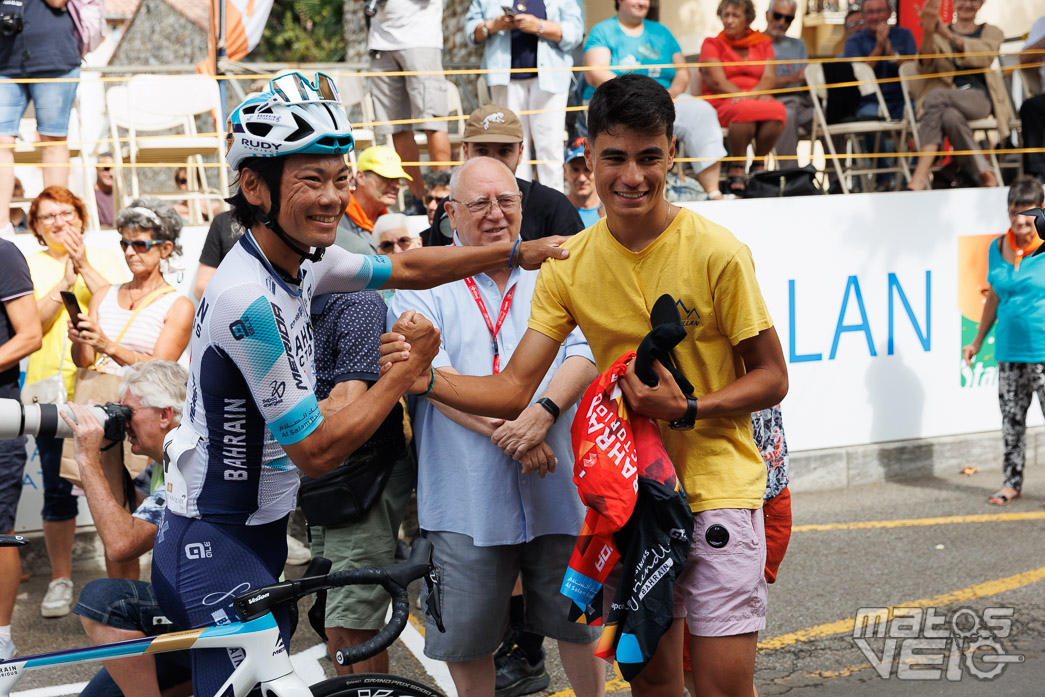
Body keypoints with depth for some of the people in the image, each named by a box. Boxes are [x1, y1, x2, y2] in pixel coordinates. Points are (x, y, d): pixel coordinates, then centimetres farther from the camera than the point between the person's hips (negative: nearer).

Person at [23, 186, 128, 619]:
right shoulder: (29, 267, 9)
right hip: (53, 391, 0)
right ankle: (61, 579, 15)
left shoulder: (106, 261, 10)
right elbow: (29, 322, -5)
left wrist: (86, 268, -11)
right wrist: (64, 281, -14)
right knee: (57, 488, 3)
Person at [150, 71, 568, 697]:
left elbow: (405, 268, 19)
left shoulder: (300, 258, 1)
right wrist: (410, 369, -12)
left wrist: (516, 253, 19)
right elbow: (317, 452, -21)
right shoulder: (249, 298, -26)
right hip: (215, 549, -9)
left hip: (260, 534, 9)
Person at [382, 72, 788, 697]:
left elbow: (771, 378, -7)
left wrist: (686, 410, -22)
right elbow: (515, 390, -5)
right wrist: (426, 379, -22)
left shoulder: (716, 252, -13)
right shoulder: (570, 264, -2)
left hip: (717, 482, -4)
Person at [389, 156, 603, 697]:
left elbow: (584, 356, -4)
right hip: (466, 498, -2)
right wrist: (504, 432, -22)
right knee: (466, 636, 6)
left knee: (580, 622, 12)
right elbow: (434, 376, -11)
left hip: (560, 489, 2)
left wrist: (543, 411, -23)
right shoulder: (423, 284, 3)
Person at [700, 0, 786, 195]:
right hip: (722, 104, -3)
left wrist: (751, 96, -18)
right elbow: (717, 82, -5)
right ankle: (736, 167, -22)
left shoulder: (763, 43, 17)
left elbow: (769, 78, 3)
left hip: (758, 99, 3)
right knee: (745, 110, -38)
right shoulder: (712, 44, 9)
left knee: (777, 110, -33)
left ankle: (759, 163, -14)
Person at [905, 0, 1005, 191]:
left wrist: (949, 35, -21)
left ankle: (920, 176, -41)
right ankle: (984, 174, -34)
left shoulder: (991, 33, 20)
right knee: (951, 116, -39)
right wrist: (928, 32, -20)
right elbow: (925, 67, 0)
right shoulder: (938, 35, 21)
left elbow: (986, 56, -6)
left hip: (979, 98, -1)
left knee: (935, 96, -34)